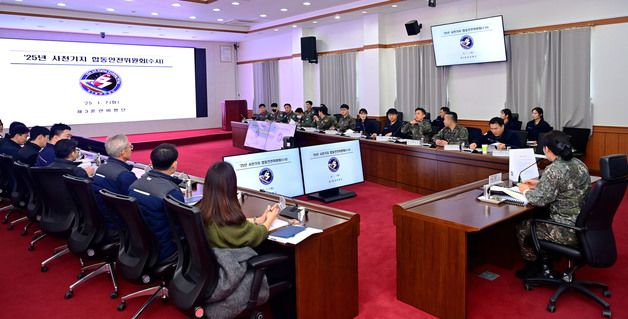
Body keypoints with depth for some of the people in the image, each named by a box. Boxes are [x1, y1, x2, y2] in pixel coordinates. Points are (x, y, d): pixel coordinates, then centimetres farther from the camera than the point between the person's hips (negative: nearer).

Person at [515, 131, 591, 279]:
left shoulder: (554, 169, -22)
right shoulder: (579, 164, 5)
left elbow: (540, 200, -21)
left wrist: (526, 190, -2)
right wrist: (539, 184, 21)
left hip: (569, 231, -8)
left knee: (523, 228, 13)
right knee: (540, 220, 28)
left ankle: (533, 269, 33)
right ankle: (545, 266, 32)